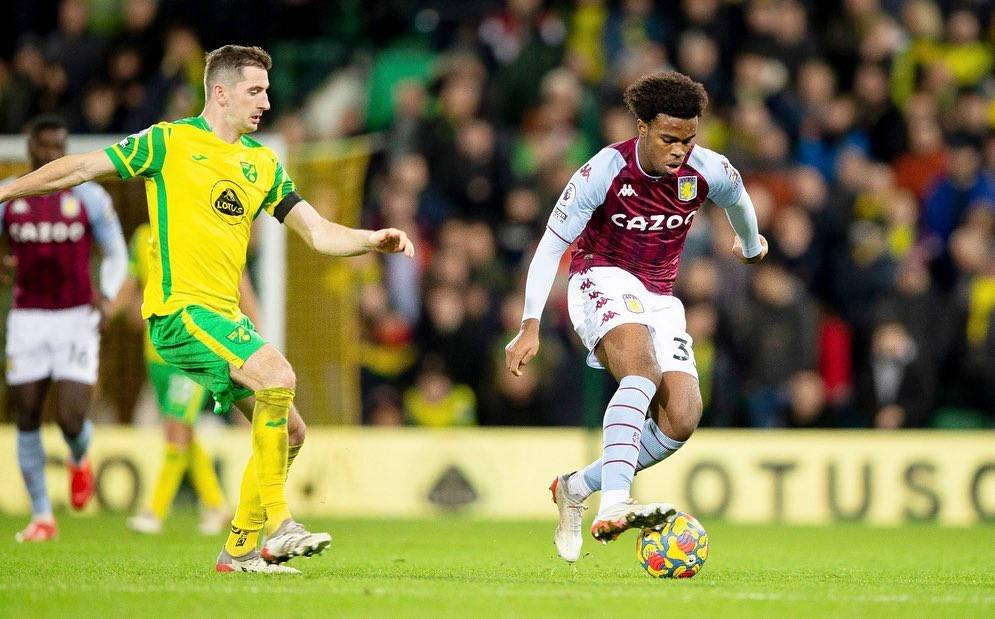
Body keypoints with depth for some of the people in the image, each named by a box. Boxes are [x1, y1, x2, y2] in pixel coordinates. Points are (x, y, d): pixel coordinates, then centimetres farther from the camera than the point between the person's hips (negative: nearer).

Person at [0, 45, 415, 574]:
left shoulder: (263, 164, 16)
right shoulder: (169, 142, -1)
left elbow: (319, 234, 14)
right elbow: (82, 168, 5)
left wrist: (372, 241, -4)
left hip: (225, 316, 8)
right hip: (180, 307, -8)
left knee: (289, 431, 5)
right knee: (277, 376, -27)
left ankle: (241, 549, 17)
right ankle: (275, 520, -22)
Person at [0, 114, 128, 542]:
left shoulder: (89, 196, 1)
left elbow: (116, 253, 8)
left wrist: (106, 295, -9)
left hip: (76, 318, -2)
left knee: (71, 421, -11)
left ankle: (79, 461, 28)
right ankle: (42, 518, 14)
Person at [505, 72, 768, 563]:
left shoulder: (708, 172, -8)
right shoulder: (603, 172, -18)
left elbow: (738, 203, 18)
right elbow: (551, 245, -13)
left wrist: (751, 245, 38)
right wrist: (530, 326, -20)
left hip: (659, 298, 5)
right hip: (601, 281, -5)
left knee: (682, 418, -14)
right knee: (643, 370, -35)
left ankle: (575, 490, 5)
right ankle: (613, 506, -49)